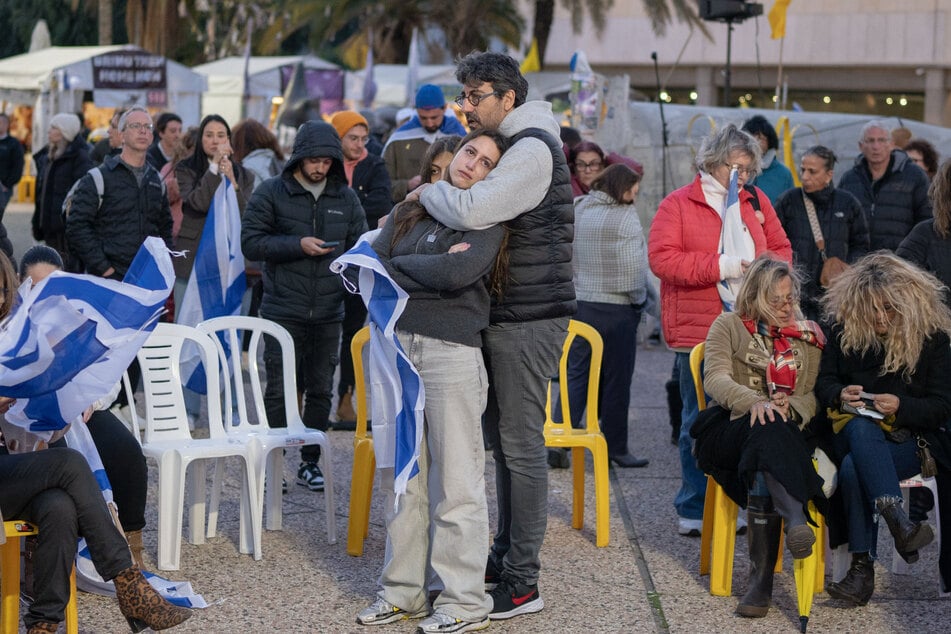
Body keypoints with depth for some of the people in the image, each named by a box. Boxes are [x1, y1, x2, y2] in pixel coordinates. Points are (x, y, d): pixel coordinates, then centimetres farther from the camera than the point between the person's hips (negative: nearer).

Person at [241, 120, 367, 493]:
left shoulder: (346, 198, 8)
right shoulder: (271, 193, -2)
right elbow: (251, 242, -7)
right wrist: (298, 245, -17)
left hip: (328, 312, 4)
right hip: (283, 312, -3)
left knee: (321, 390, 9)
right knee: (279, 390, -1)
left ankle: (310, 462, 21)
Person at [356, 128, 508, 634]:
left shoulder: (486, 220, 0)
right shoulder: (408, 212, 16)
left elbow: (459, 273, -17)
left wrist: (399, 266, -4)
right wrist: (432, 271, -9)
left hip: (452, 351, -5)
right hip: (395, 346, 5)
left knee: (455, 482, -3)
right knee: (402, 479, 11)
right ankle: (403, 591, 20)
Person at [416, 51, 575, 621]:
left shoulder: (532, 150, -16)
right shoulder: (512, 146, 18)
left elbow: (471, 211, -30)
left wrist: (428, 191, -12)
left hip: (530, 320, -10)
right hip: (505, 317, 10)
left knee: (522, 446, -7)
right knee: (504, 440, 16)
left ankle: (522, 583, -2)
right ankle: (506, 556, 26)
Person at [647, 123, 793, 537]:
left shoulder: (756, 202, 14)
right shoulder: (678, 205, -1)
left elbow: (781, 248, 20)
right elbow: (661, 259, -12)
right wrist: (721, 266, -17)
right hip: (699, 331, -4)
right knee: (700, 422, 2)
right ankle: (694, 510, 10)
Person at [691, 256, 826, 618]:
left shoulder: (809, 335, 21)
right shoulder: (729, 326, 13)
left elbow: (815, 395, 13)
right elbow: (715, 378, -4)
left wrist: (791, 406, -11)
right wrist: (752, 401, -23)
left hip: (789, 431, 2)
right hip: (732, 427, -2)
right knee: (767, 426, -39)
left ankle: (761, 580, -44)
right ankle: (794, 516, -59)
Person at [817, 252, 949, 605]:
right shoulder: (844, 328, 3)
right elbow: (824, 381, 10)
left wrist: (901, 406, -22)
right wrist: (840, 395, -14)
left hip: (911, 439, -2)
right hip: (853, 433, 2)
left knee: (854, 467, -34)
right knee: (861, 428, -38)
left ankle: (863, 568, -38)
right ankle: (897, 521, -52)